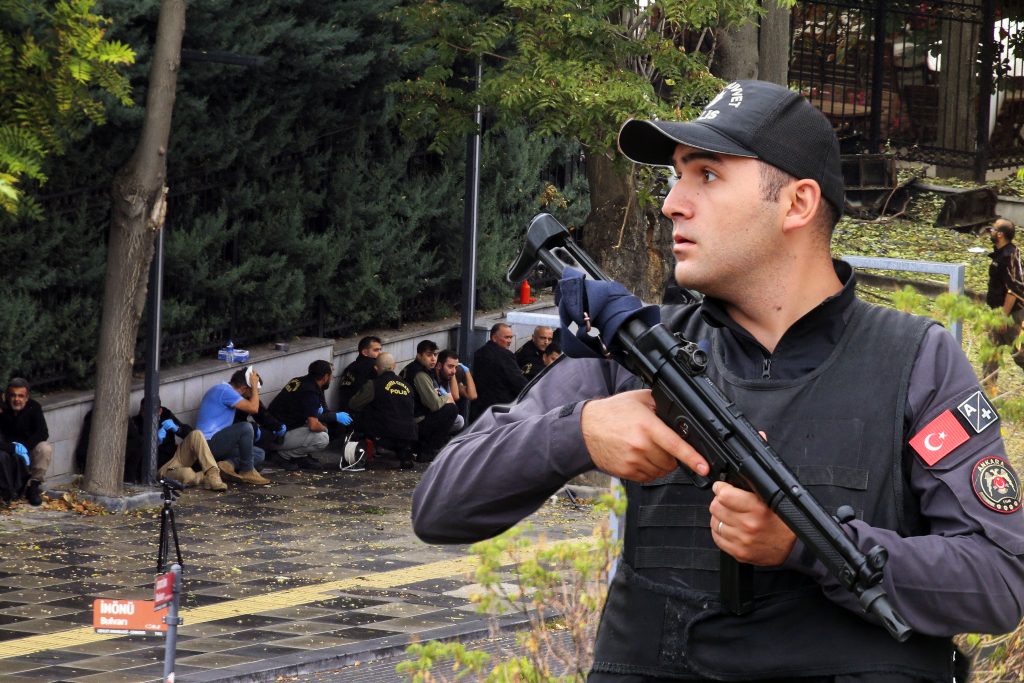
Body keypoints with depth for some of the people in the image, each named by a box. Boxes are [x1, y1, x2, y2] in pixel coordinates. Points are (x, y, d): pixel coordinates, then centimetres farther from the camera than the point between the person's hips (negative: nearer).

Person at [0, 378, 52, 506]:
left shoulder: (34, 407, -9)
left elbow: (43, 433, -19)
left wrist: (24, 446, -33)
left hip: (29, 450, 1)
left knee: (45, 449, -29)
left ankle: (33, 486, -19)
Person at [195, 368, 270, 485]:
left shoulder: (222, 388, 18)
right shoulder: (225, 391, -15)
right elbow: (253, 408, -20)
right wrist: (255, 386, -9)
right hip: (208, 442, -10)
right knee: (245, 428, -27)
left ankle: (230, 463, -12)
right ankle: (247, 471, -18)